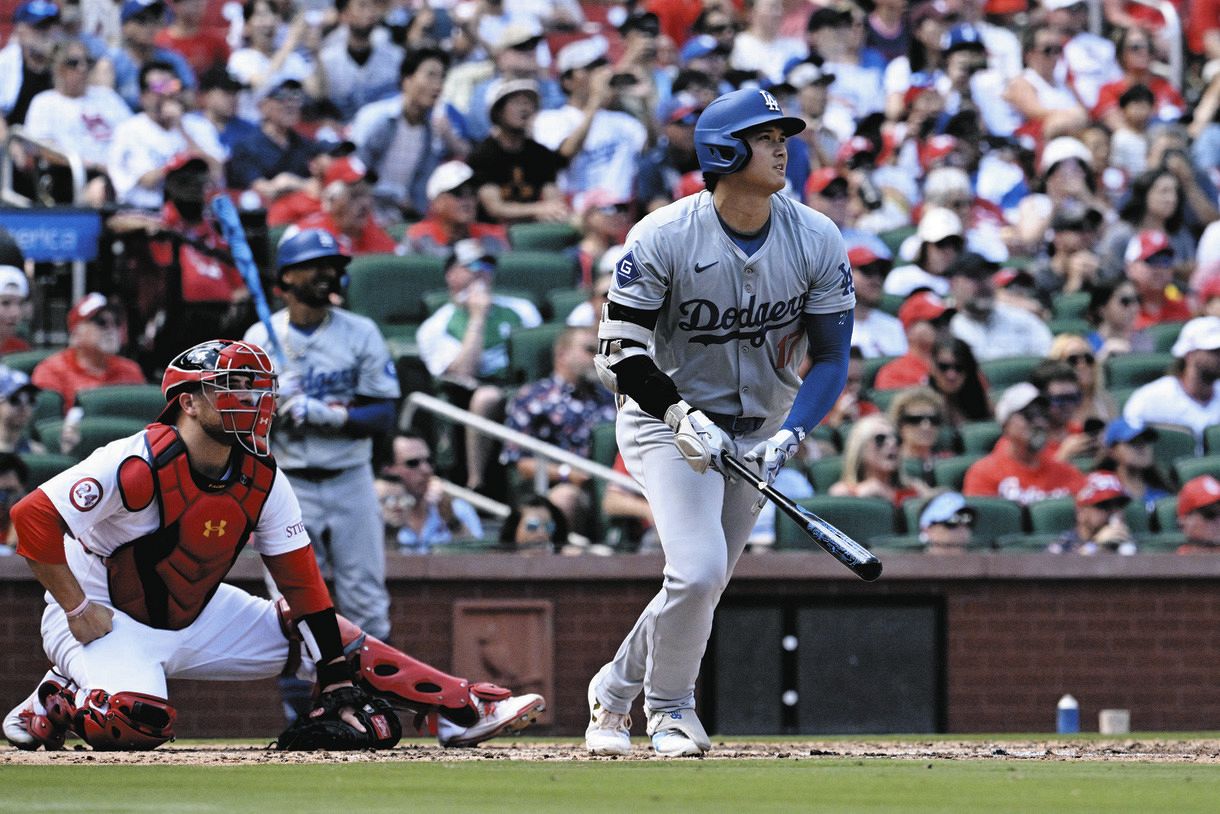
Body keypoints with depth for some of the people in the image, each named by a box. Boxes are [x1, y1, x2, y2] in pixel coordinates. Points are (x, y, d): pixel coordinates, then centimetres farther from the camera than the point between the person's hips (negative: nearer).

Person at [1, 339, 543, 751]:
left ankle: (459, 712, 2)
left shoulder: (262, 479, -5)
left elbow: (300, 581, -1)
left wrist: (337, 682, -5)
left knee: (322, 634, -1)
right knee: (138, 723, -36)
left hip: (198, 619, 7)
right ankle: (54, 705, -4)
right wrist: (77, 610, -21)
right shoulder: (140, 466, -26)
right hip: (108, 622, -7)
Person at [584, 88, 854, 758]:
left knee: (702, 588, 8)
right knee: (699, 571, -20)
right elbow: (621, 350, -14)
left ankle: (613, 693, 31)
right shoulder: (663, 237, -19)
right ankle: (669, 705, 4)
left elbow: (832, 359, -6)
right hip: (667, 419, -4)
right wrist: (684, 417, -27)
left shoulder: (817, 240, -10)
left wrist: (790, 436, -21)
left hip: (756, 431, 4)